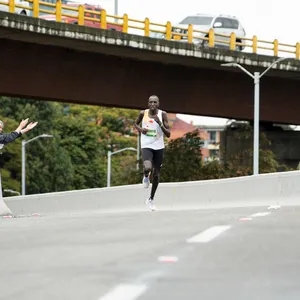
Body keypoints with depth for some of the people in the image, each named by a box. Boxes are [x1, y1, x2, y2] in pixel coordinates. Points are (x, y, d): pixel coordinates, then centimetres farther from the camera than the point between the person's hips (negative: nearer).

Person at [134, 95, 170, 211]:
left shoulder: (162, 114, -7)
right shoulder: (143, 113, -4)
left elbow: (168, 134, -9)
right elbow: (136, 124, 17)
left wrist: (159, 123, -22)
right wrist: (140, 129, -5)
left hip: (159, 147, 2)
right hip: (146, 146, -2)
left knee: (156, 174, 13)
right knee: (148, 168, -30)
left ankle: (151, 199, 33)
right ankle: (146, 176, 9)